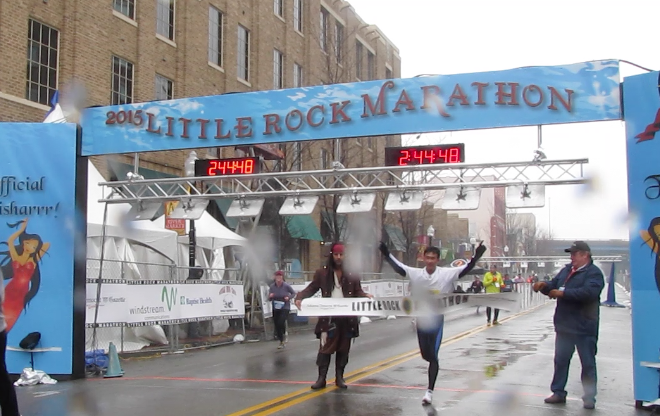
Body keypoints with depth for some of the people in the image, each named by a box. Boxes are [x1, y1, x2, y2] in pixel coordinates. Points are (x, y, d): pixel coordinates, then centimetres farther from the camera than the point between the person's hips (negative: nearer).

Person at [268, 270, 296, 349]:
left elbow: (293, 293, 5)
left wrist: (289, 297, -13)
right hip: (275, 309, 4)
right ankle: (281, 341, 25)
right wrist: (270, 296, -17)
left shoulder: (286, 286, -10)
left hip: (285, 308, -4)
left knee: (281, 322, -20)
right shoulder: (272, 286, -2)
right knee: (277, 325, 5)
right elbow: (269, 299, 6)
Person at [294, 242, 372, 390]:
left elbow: (358, 292, 5)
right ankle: (321, 378, 5)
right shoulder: (321, 273, 3)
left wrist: (366, 296, -17)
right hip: (328, 318, -2)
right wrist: (299, 297, -15)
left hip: (346, 318, 2)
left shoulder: (352, 276, 7)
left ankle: (339, 377, 19)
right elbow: (311, 288, 2)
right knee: (325, 348, -1)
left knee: (343, 349, 9)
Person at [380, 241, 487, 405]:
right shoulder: (415, 273, -6)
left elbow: (466, 269, -13)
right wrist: (386, 254, -22)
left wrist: (476, 256, -27)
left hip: (437, 320, -3)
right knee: (425, 354, 16)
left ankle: (430, 391, -1)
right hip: (421, 320, 3)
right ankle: (436, 366, 50)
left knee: (433, 356, -6)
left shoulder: (447, 274, -10)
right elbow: (398, 267, -9)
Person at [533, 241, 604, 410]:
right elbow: (554, 285, 14)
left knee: (588, 363, 5)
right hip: (564, 326, 7)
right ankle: (558, 393, 22)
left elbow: (588, 292, -27)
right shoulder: (567, 270, 12)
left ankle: (589, 397, 14)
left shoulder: (594, 273, -11)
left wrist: (563, 293, -27)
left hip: (584, 327, -7)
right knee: (560, 360, 12)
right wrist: (544, 286, -9)